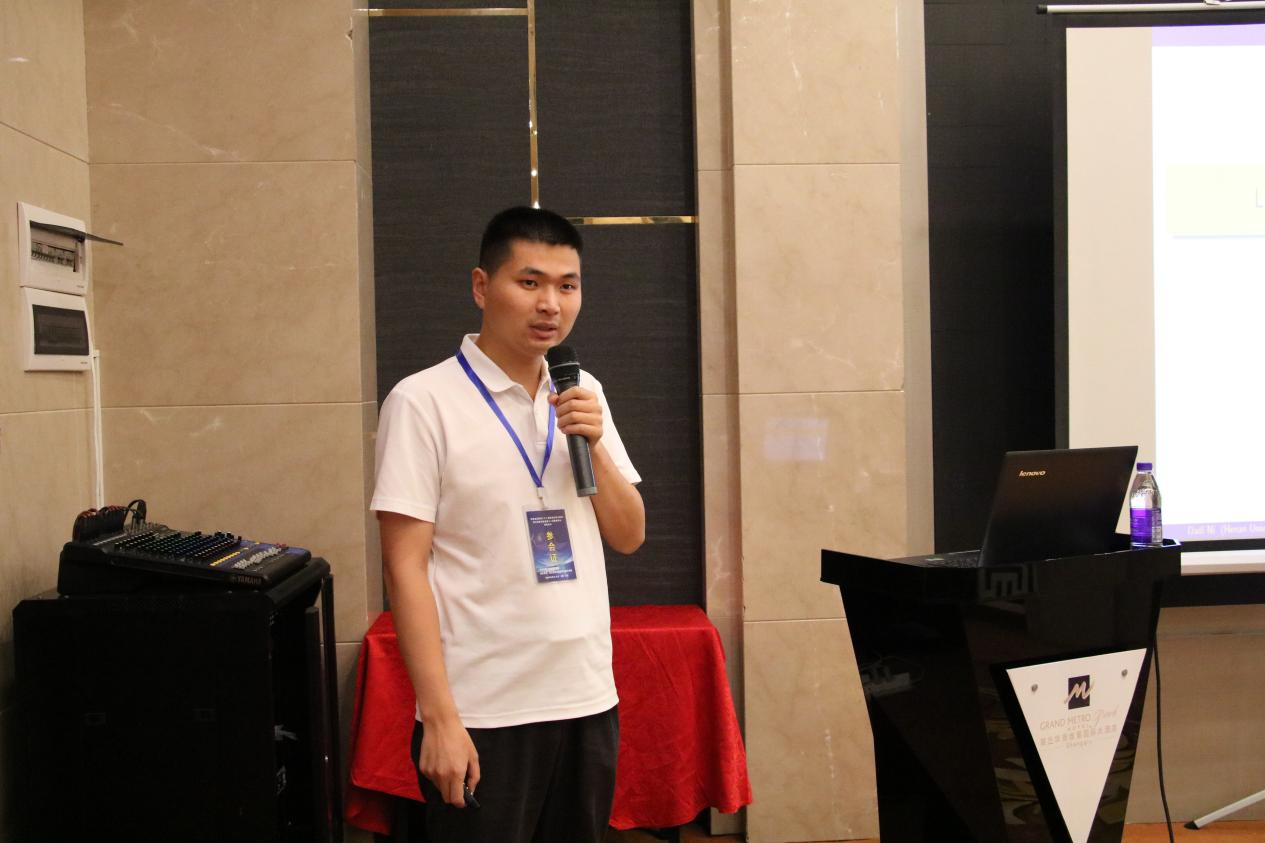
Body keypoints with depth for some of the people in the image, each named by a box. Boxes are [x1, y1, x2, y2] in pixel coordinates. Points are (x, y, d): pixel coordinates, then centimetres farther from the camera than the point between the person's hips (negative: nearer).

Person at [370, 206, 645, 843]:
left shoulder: (582, 393, 8)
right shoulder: (423, 402, -9)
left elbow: (628, 537, 10)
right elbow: (405, 569, -11)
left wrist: (594, 444, -7)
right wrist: (440, 717, -15)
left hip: (588, 699, 5)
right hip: (482, 716, -5)